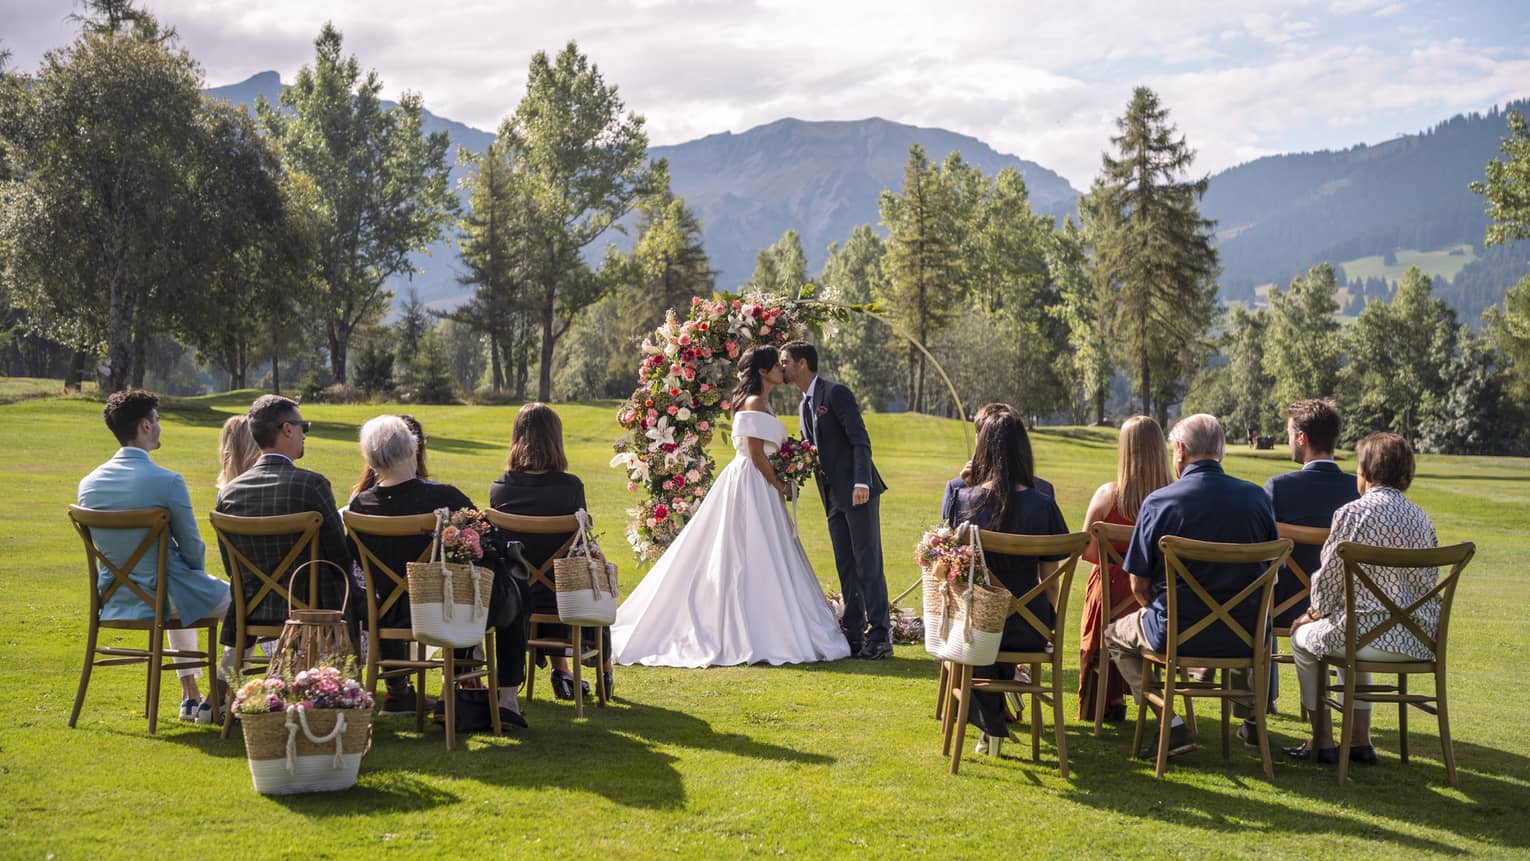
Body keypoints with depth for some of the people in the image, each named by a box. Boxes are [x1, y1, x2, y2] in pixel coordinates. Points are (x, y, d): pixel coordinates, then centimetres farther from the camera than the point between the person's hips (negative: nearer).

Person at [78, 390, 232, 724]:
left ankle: (190, 696, 41)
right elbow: (192, 548, -11)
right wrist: (197, 574, 11)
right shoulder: (167, 482, -21)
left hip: (114, 601, 7)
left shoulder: (89, 484, -2)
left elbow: (102, 545, 11)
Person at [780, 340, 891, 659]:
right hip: (833, 496, 9)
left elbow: (860, 440, -15)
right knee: (846, 567, 9)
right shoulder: (804, 406, 18)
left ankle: (878, 636, -9)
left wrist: (861, 483, -24)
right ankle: (853, 634, 12)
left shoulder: (836, 393, -9)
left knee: (868, 563, -9)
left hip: (858, 492, -9)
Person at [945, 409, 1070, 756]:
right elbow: (1050, 579, -1)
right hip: (1029, 630, 0)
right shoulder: (1043, 506, -10)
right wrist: (1049, 621, 16)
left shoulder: (963, 500, -10)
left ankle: (992, 726, 37)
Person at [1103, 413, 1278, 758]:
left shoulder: (1158, 502, -11)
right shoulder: (1257, 497, -2)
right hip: (1244, 638, 4)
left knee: (1115, 636, 26)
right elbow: (1270, 568, 10)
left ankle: (1171, 725, 7)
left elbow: (1139, 585, -5)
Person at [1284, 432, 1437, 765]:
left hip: (1373, 636, -6)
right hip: (1419, 640, 7)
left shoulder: (1353, 513, -11)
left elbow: (1330, 577, -10)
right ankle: (1360, 740, 32)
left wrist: (1316, 612, 12)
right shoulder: (1422, 518, 9)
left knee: (1304, 636, 23)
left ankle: (1322, 741, 25)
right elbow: (1428, 582, 13)